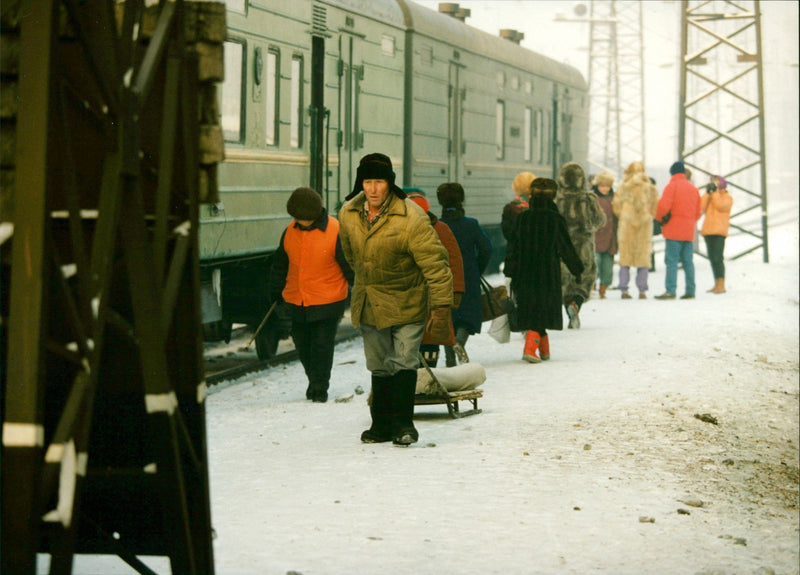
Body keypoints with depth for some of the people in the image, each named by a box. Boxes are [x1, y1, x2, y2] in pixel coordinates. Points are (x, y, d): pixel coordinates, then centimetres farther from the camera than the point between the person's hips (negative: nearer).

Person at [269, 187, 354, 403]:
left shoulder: (335, 232, -12)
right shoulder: (290, 231, 3)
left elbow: (350, 265, -6)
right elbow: (280, 263, 18)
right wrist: (276, 290, 22)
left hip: (327, 303, -5)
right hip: (296, 302, 5)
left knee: (322, 345, -3)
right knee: (303, 344, 12)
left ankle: (319, 387, 8)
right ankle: (314, 380, 30)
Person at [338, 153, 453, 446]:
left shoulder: (411, 218, -23)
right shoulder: (348, 214, -5)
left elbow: (435, 264, -21)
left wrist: (441, 307, -23)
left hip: (406, 304, -5)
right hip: (368, 306, 5)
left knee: (403, 362, -12)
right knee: (379, 367, 13)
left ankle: (403, 424, -5)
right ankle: (382, 425, 22)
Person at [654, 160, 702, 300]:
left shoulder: (672, 185, -5)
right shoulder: (693, 188, 16)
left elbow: (663, 206, -15)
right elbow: (698, 211, 16)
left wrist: (660, 218, 3)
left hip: (674, 231, -6)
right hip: (689, 232, 6)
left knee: (671, 261, -9)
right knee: (688, 261, 9)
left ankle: (670, 291, -16)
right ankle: (690, 291, 7)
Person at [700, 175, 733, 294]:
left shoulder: (727, 197, 5)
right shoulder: (710, 196, 23)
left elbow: (721, 206, -15)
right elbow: (702, 207, 7)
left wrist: (715, 192, -9)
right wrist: (708, 193, 1)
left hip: (719, 231, -7)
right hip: (708, 230, 7)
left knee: (717, 258, -14)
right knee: (712, 258, 7)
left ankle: (721, 285, -16)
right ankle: (716, 285, 12)